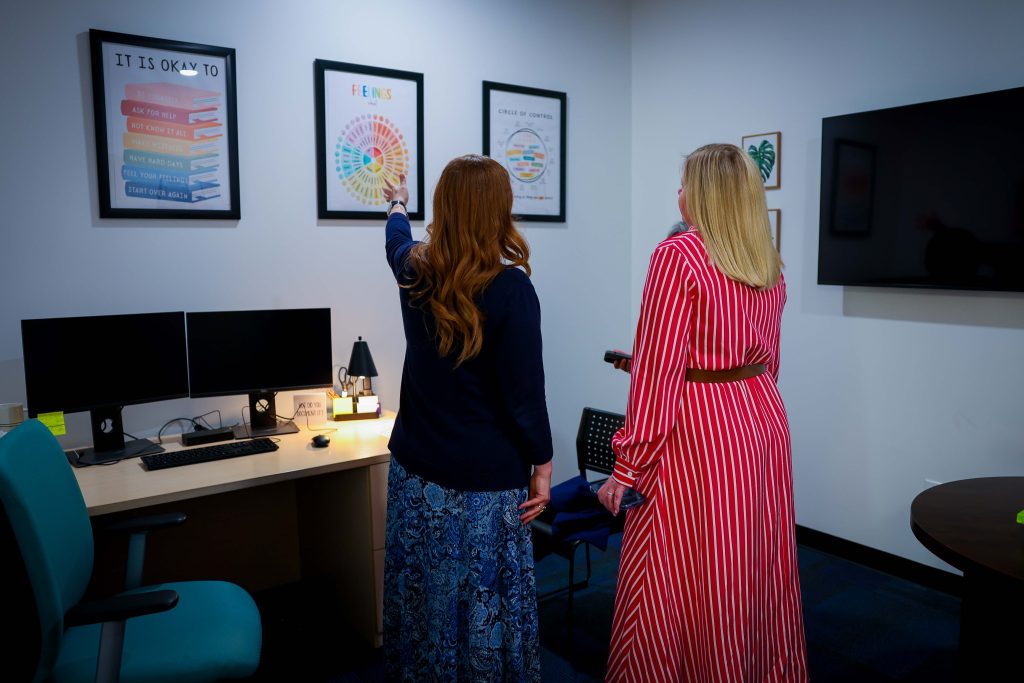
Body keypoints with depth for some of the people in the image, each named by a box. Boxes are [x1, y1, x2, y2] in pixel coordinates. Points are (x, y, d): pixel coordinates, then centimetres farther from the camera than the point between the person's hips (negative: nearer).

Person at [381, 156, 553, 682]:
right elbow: (525, 390, -13)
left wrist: (398, 204, 48)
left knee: (422, 596, 18)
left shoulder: (415, 271, 1)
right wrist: (542, 465, -1)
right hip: (486, 478, -5)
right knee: (484, 603, 9)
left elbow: (397, 240, 26)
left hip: (416, 468, 6)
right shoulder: (510, 288, -15)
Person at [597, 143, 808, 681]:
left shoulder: (679, 255, -14)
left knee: (679, 589, 5)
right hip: (764, 421, 8)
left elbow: (657, 370, -17)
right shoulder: (771, 267, 9)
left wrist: (628, 468, -13)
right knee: (758, 580, 20)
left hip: (698, 435, -8)